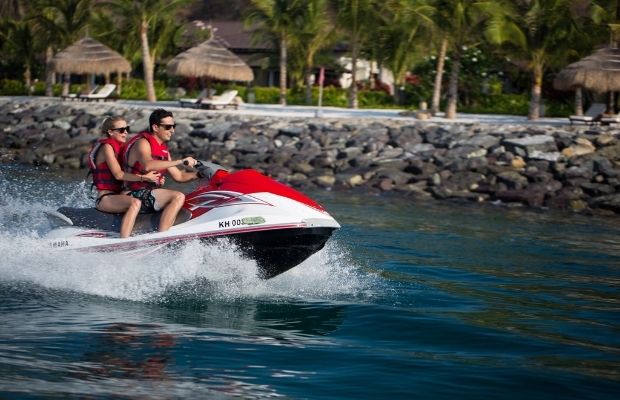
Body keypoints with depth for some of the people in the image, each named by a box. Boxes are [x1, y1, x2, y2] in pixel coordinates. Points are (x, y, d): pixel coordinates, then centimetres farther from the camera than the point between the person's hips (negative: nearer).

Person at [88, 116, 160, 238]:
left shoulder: (120, 146, 15)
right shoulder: (107, 147, -11)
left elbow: (130, 173, 12)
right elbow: (118, 174, -21)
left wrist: (153, 178, -6)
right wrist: (144, 177, -26)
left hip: (117, 194, 10)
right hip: (104, 199, -10)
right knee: (135, 203, -34)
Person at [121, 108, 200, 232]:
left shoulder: (163, 149, 16)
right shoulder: (142, 143, -11)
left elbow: (179, 176, 20)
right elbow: (148, 165, -33)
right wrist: (180, 161, -33)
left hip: (152, 192, 10)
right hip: (138, 194, -10)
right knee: (178, 197, -28)